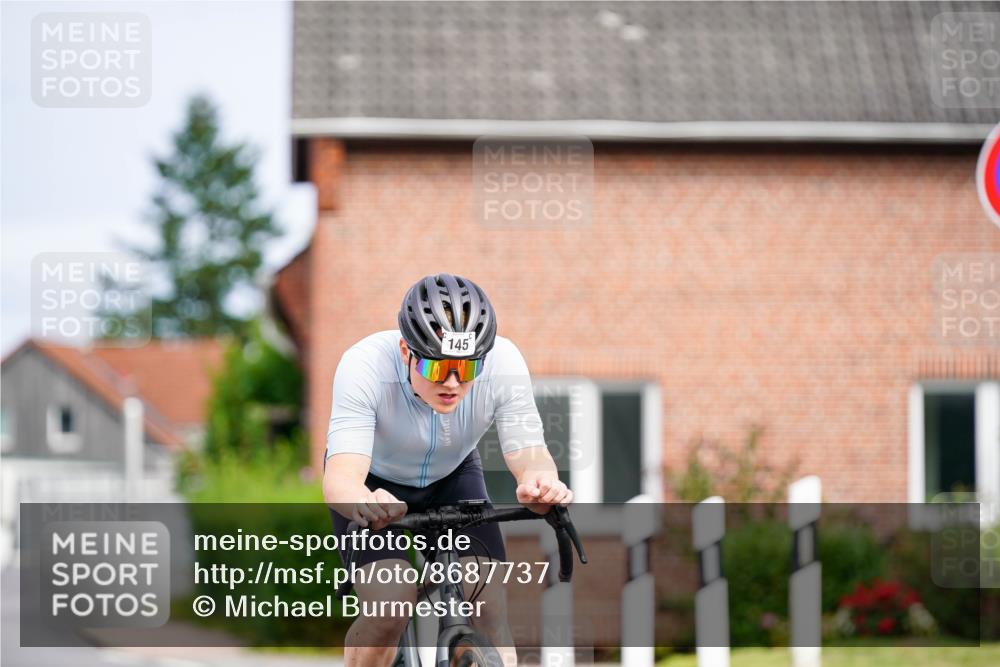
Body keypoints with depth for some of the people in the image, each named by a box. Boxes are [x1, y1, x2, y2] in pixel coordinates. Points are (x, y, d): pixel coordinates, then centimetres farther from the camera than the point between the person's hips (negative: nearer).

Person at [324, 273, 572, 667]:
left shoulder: (503, 363, -30)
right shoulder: (365, 366, -37)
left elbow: (528, 454, -33)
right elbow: (340, 476, -46)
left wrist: (541, 483, -58)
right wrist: (365, 504, -70)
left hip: (452, 478, 2)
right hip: (374, 481, -2)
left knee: (489, 613, -18)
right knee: (389, 604, -24)